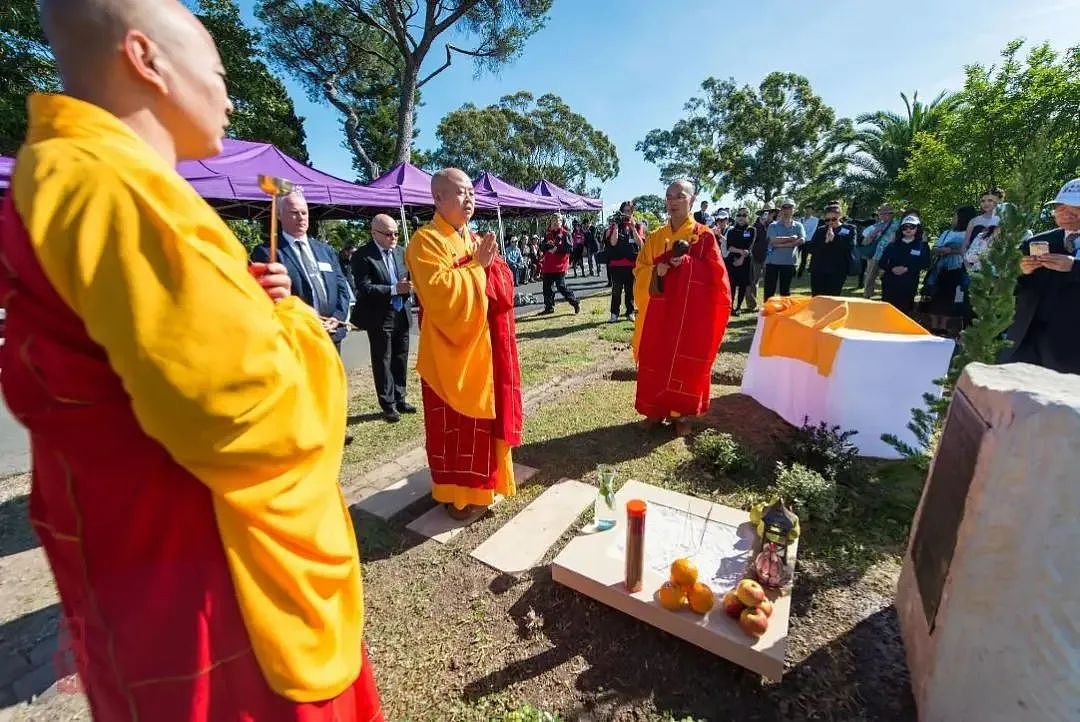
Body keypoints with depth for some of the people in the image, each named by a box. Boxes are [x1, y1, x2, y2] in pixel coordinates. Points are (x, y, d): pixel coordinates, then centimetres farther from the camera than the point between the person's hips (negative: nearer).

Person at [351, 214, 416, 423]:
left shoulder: (401, 252, 7)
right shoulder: (362, 256, -10)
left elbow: (410, 279, 12)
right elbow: (364, 288, -18)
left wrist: (408, 287, -11)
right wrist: (394, 289, -25)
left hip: (402, 315, 6)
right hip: (380, 319, -5)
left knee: (400, 361, 14)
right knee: (382, 363, 4)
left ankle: (399, 400, 28)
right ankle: (388, 405, 16)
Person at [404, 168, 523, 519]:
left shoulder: (473, 239, 15)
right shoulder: (426, 241, -11)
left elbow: (502, 283, 12)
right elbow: (439, 291, -25)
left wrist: (490, 264, -7)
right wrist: (477, 266, -18)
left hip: (482, 345, 8)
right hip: (451, 349, -8)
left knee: (482, 418, 16)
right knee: (454, 424, 2)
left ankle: (479, 481, 34)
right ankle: (457, 493, 18)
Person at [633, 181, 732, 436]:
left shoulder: (704, 235, -2)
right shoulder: (655, 237, 9)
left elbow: (716, 274, -7)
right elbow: (640, 270, 7)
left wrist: (687, 262, -21)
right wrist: (656, 271, -14)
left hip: (691, 312, -3)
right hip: (658, 311, 3)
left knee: (686, 363, 4)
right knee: (655, 361, 7)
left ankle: (682, 414, 18)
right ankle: (656, 409, 22)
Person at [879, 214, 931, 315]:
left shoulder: (922, 246, 7)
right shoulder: (893, 245, 13)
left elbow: (925, 264, -2)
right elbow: (882, 263, 7)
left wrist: (907, 269, -16)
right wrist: (892, 269, -12)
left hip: (908, 286, -1)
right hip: (890, 284, 2)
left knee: (904, 311, -1)